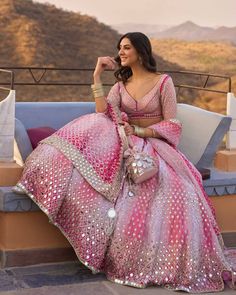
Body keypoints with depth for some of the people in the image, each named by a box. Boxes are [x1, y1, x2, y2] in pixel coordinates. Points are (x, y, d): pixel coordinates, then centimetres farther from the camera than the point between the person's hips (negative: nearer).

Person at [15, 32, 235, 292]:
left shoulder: (163, 82, 1)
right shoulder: (121, 84, 13)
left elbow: (172, 124, -4)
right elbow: (103, 113, -6)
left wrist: (139, 131, -16)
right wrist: (97, 76, -6)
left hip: (154, 144, -3)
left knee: (175, 192, -32)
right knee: (94, 126, -27)